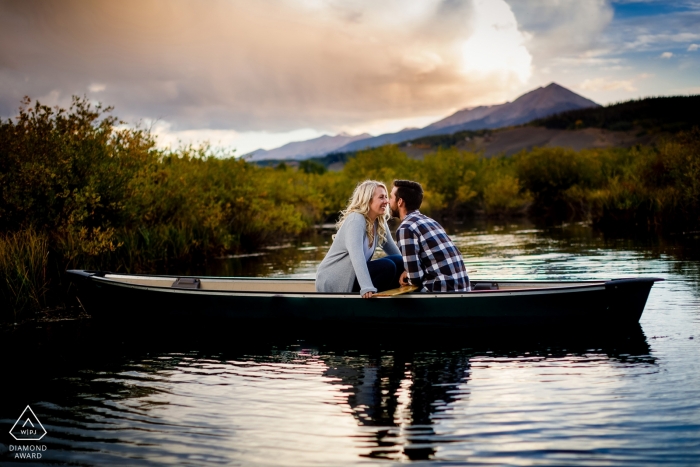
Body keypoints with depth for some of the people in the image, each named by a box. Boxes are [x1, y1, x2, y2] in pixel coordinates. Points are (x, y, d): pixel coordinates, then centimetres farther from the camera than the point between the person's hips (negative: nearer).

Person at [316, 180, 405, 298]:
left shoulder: (380, 222, 6)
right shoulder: (356, 220, -20)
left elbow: (394, 251, 9)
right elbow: (356, 255, -34)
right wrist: (367, 288, -45)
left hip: (352, 277, 8)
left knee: (398, 263, -5)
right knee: (387, 266, -22)